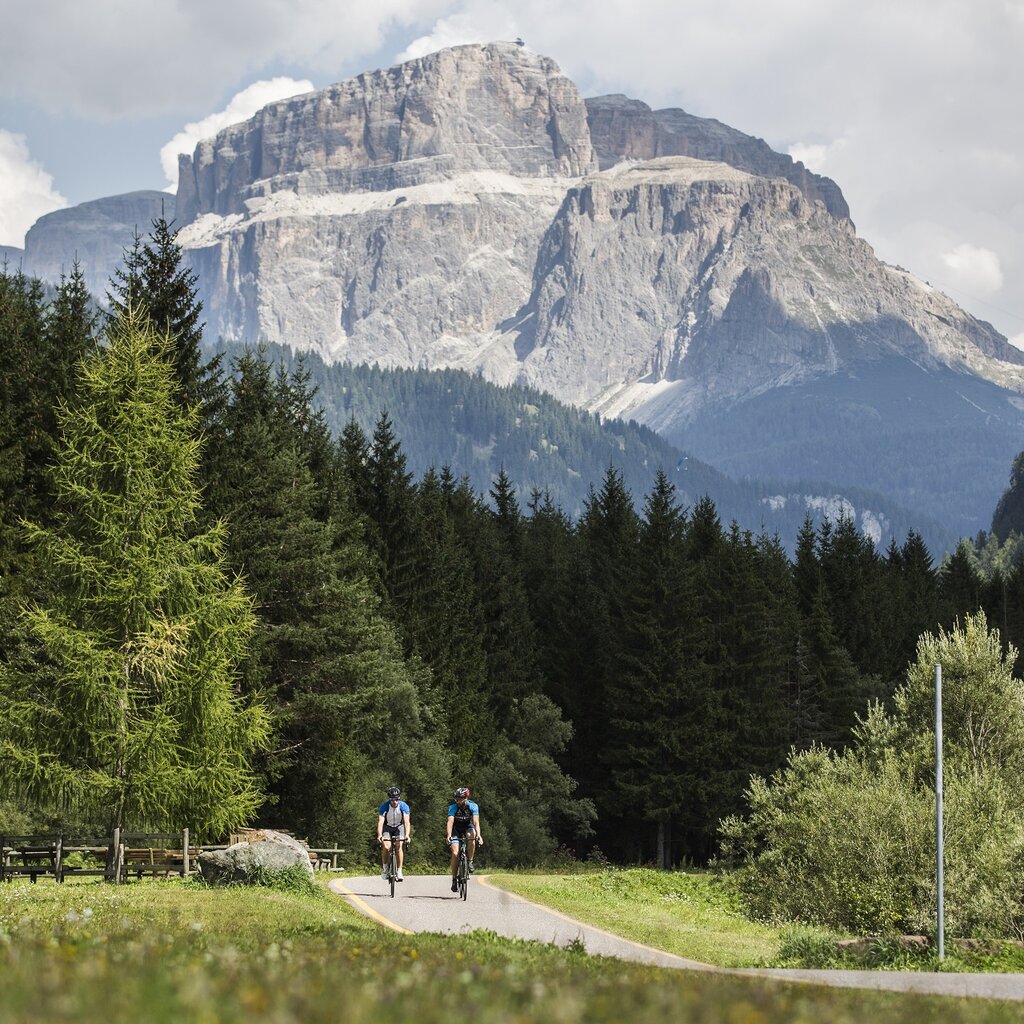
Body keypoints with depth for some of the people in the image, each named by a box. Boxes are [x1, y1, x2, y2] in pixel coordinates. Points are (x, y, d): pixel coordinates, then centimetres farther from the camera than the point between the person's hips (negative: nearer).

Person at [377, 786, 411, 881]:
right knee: (386, 847, -23)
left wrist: (407, 835, -48)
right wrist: (379, 835, -50)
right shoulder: (384, 807, -26)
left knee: (400, 845, -23)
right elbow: (380, 822, -34)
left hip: (399, 827, 0)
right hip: (387, 828, 0)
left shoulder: (404, 806, -24)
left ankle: (399, 871, -18)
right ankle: (384, 868, 0)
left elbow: (407, 822, -32)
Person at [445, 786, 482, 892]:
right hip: (456, 829, 0)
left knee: (471, 835, -36)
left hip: (468, 827, 0)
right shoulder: (453, 807, -23)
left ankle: (470, 861, -18)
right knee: (455, 853, -19)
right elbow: (450, 821, -35)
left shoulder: (473, 806, -23)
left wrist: (478, 835, -49)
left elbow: (476, 822, -33)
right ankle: (454, 879, -8)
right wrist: (449, 835, -51)